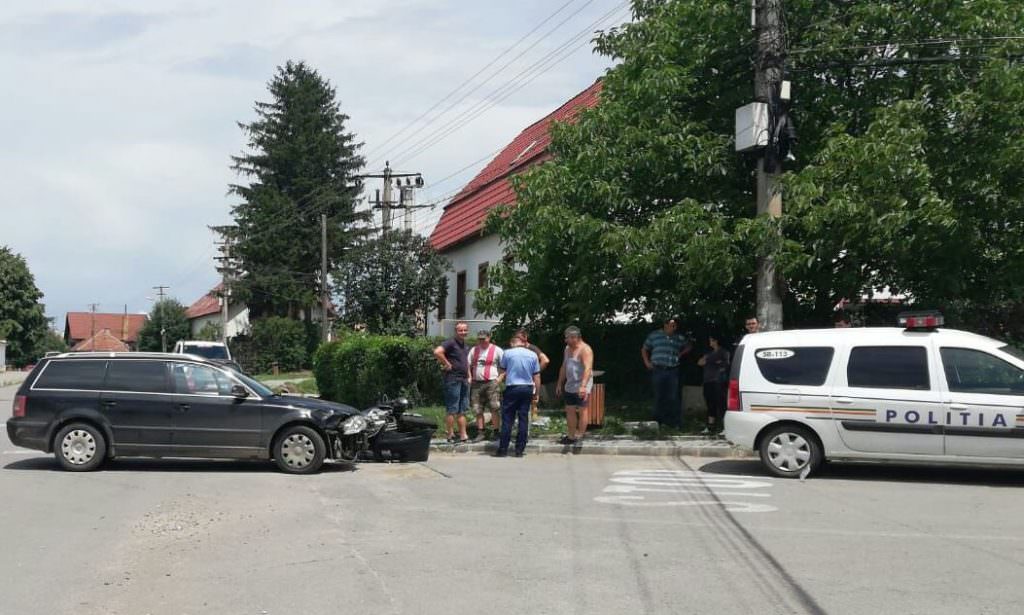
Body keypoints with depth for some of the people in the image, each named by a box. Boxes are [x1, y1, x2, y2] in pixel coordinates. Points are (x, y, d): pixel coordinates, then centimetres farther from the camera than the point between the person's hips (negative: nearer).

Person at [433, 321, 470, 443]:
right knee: (452, 410, -3)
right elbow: (437, 352, -27)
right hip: (453, 379, -9)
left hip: (464, 380, 9)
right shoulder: (451, 343, -10)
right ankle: (451, 435, 2)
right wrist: (447, 364, -19)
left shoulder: (465, 346, 16)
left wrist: (468, 377, 19)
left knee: (462, 410, 10)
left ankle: (463, 435, 14)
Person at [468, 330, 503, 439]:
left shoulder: (496, 350, 2)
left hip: (491, 383, -4)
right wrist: (469, 377, 3)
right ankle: (480, 432, 12)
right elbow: (468, 365, 16)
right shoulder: (473, 350, 14)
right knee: (478, 410, 5)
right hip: (476, 384, 4)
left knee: (495, 408, -8)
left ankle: (496, 432, -3)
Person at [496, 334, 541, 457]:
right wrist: (537, 392, 12)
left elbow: (503, 371, 10)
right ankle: (520, 449, 7)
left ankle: (503, 449, 3)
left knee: (507, 420, 2)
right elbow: (537, 376, 5)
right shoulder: (533, 355, 3)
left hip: (512, 388, -2)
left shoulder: (507, 353, -4)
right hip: (528, 389, 3)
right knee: (524, 419, 6)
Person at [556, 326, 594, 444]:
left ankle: (580, 436, 1)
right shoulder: (568, 349, 14)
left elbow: (588, 368, -26)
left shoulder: (585, 349, -14)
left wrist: (583, 386, -37)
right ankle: (571, 436, 17)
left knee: (582, 411, -3)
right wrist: (559, 384, 21)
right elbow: (564, 367, 22)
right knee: (569, 411, 10)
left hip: (581, 387, -9)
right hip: (570, 386, 9)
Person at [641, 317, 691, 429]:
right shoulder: (654, 335, 7)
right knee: (659, 397, 3)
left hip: (673, 371, 1)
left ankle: (675, 422, -2)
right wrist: (646, 362, 3)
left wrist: (680, 354, 12)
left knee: (673, 397, -5)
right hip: (658, 370, -1)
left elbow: (688, 346, 28)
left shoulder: (679, 338, 11)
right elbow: (644, 349, 15)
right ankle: (659, 421, 11)